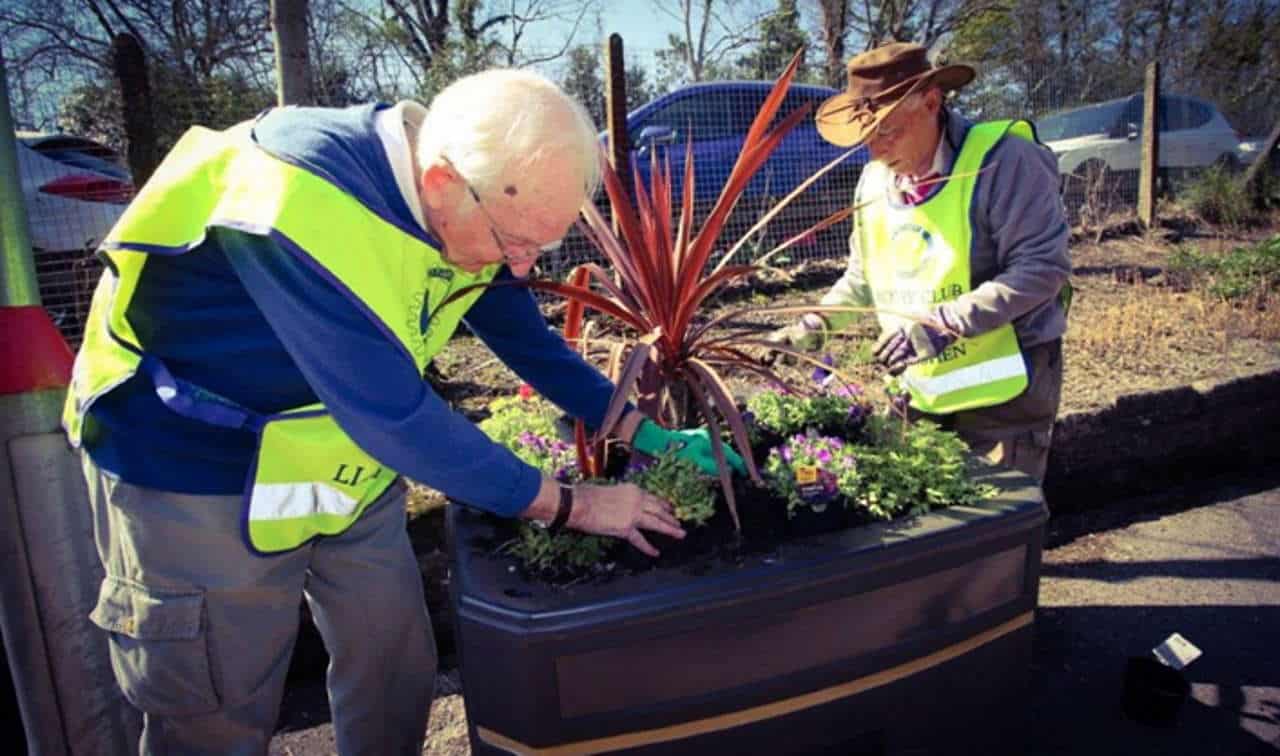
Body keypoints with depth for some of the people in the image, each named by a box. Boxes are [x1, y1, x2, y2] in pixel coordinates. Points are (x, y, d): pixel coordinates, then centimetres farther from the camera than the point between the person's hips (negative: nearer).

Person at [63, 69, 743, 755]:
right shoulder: (299, 207, -33)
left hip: (351, 463, 6)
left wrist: (647, 435, -3)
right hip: (198, 473, -6)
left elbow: (529, 339, 2)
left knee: (398, 671, 12)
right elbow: (392, 413, -34)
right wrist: (568, 505, -24)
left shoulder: (472, 203, -10)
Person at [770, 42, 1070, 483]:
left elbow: (1042, 267, -21)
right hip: (920, 389, 6)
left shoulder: (1001, 160, -17)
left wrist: (944, 324, -28)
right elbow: (863, 278, 14)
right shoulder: (875, 179, 4)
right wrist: (813, 326, -1)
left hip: (1002, 386, -6)